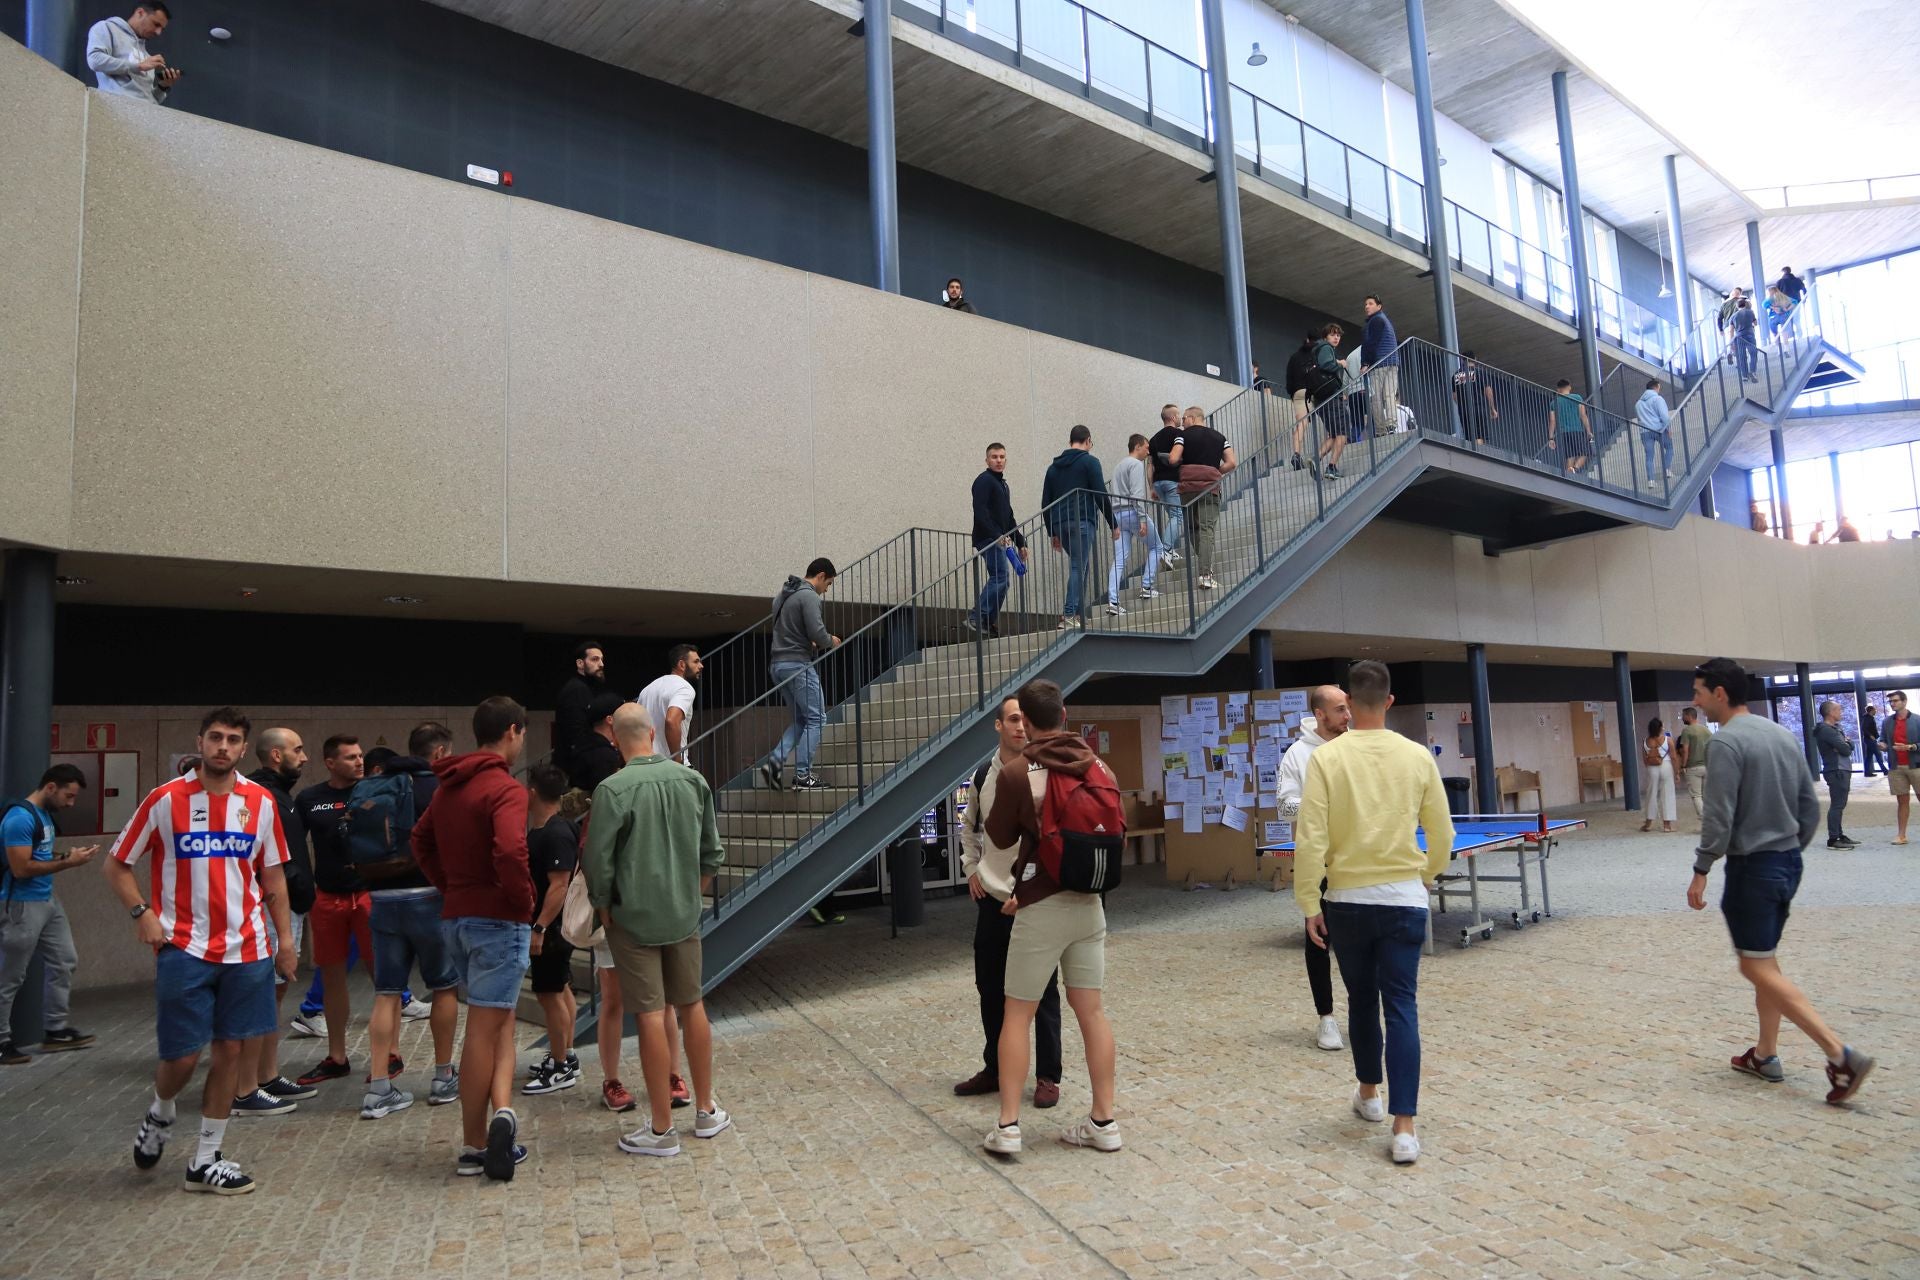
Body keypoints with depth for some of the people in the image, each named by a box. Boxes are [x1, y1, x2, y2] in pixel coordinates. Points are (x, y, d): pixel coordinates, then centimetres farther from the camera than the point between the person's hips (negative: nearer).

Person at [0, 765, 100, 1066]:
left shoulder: (44, 814, 11)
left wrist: (68, 855, 3)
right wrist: (68, 863, -18)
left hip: (48, 901, 10)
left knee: (65, 962, 13)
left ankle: (56, 1031, 21)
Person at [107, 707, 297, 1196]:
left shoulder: (261, 803, 3)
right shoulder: (166, 799, -4)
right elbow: (117, 866, 4)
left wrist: (286, 939, 7)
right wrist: (142, 913, -11)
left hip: (246, 950, 2)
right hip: (184, 949, -2)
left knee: (230, 1049, 6)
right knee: (182, 1055, 0)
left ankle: (206, 1159, 19)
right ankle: (159, 1114, 35)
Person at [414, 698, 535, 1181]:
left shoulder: (449, 786, 11)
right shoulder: (506, 788, -16)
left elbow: (420, 840, 21)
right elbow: (510, 853, -29)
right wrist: (525, 900, -14)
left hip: (456, 917, 8)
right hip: (498, 920, -8)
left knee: (500, 1019, 15)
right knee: (484, 1031, -2)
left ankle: (500, 1111, 7)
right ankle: (473, 1149, 3)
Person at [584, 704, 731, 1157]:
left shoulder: (612, 790, -16)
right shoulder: (692, 780, -2)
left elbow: (598, 861, -13)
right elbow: (712, 851, 5)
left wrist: (604, 908, 3)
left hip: (634, 917, -4)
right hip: (684, 915, 4)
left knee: (652, 1017, 1)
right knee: (692, 1007, 15)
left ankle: (662, 1129, 11)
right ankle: (706, 1111, 27)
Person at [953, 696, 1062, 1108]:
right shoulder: (983, 774, 5)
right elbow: (970, 826, 21)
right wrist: (971, 868, 12)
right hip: (992, 899, 5)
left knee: (1042, 990, 4)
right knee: (990, 988, 14)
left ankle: (1048, 1077, 18)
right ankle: (994, 1069, 30)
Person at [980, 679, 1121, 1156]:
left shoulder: (1015, 773, -12)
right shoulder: (1100, 768, 1)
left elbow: (1000, 836, 1)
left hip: (1041, 906, -4)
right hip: (1089, 902, 4)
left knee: (1017, 1015, 6)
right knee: (1092, 1011, 11)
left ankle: (1007, 1126, 9)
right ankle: (1104, 1122, 17)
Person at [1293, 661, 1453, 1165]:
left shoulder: (1327, 757, -9)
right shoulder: (1417, 756, -3)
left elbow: (1311, 839, -12)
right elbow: (1442, 836, 5)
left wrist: (1309, 904, -4)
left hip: (1347, 900, 0)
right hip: (1404, 899, 0)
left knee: (1361, 1000, 17)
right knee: (1401, 1007, 3)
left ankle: (1369, 1093, 36)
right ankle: (1403, 1127, -2)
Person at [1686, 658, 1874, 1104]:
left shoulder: (1727, 742, -17)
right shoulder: (1783, 735, 9)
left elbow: (1719, 817, -20)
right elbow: (1811, 806, 14)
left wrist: (1701, 871, -13)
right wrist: (1791, 848, 21)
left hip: (1753, 867, -9)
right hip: (1788, 862, 9)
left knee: (1758, 968, -3)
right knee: (1766, 960, 17)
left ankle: (1841, 1054, -9)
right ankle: (1766, 1055, 24)